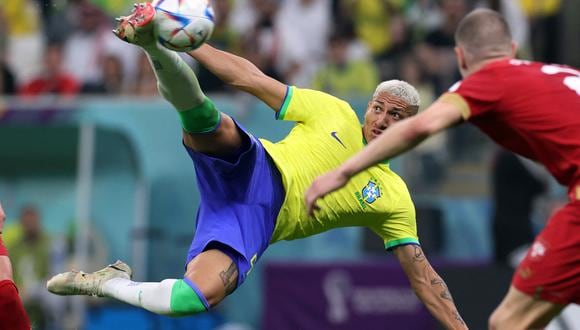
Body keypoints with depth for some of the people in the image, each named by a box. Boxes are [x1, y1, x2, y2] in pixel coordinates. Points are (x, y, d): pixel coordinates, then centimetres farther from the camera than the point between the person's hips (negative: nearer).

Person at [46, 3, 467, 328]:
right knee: (213, 126, -35)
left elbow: (421, 273, 14)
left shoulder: (394, 200, 13)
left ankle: (107, 282, -9)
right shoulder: (335, 113, 9)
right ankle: (153, 42, -52)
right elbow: (252, 79, 7)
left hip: (257, 223, 0)